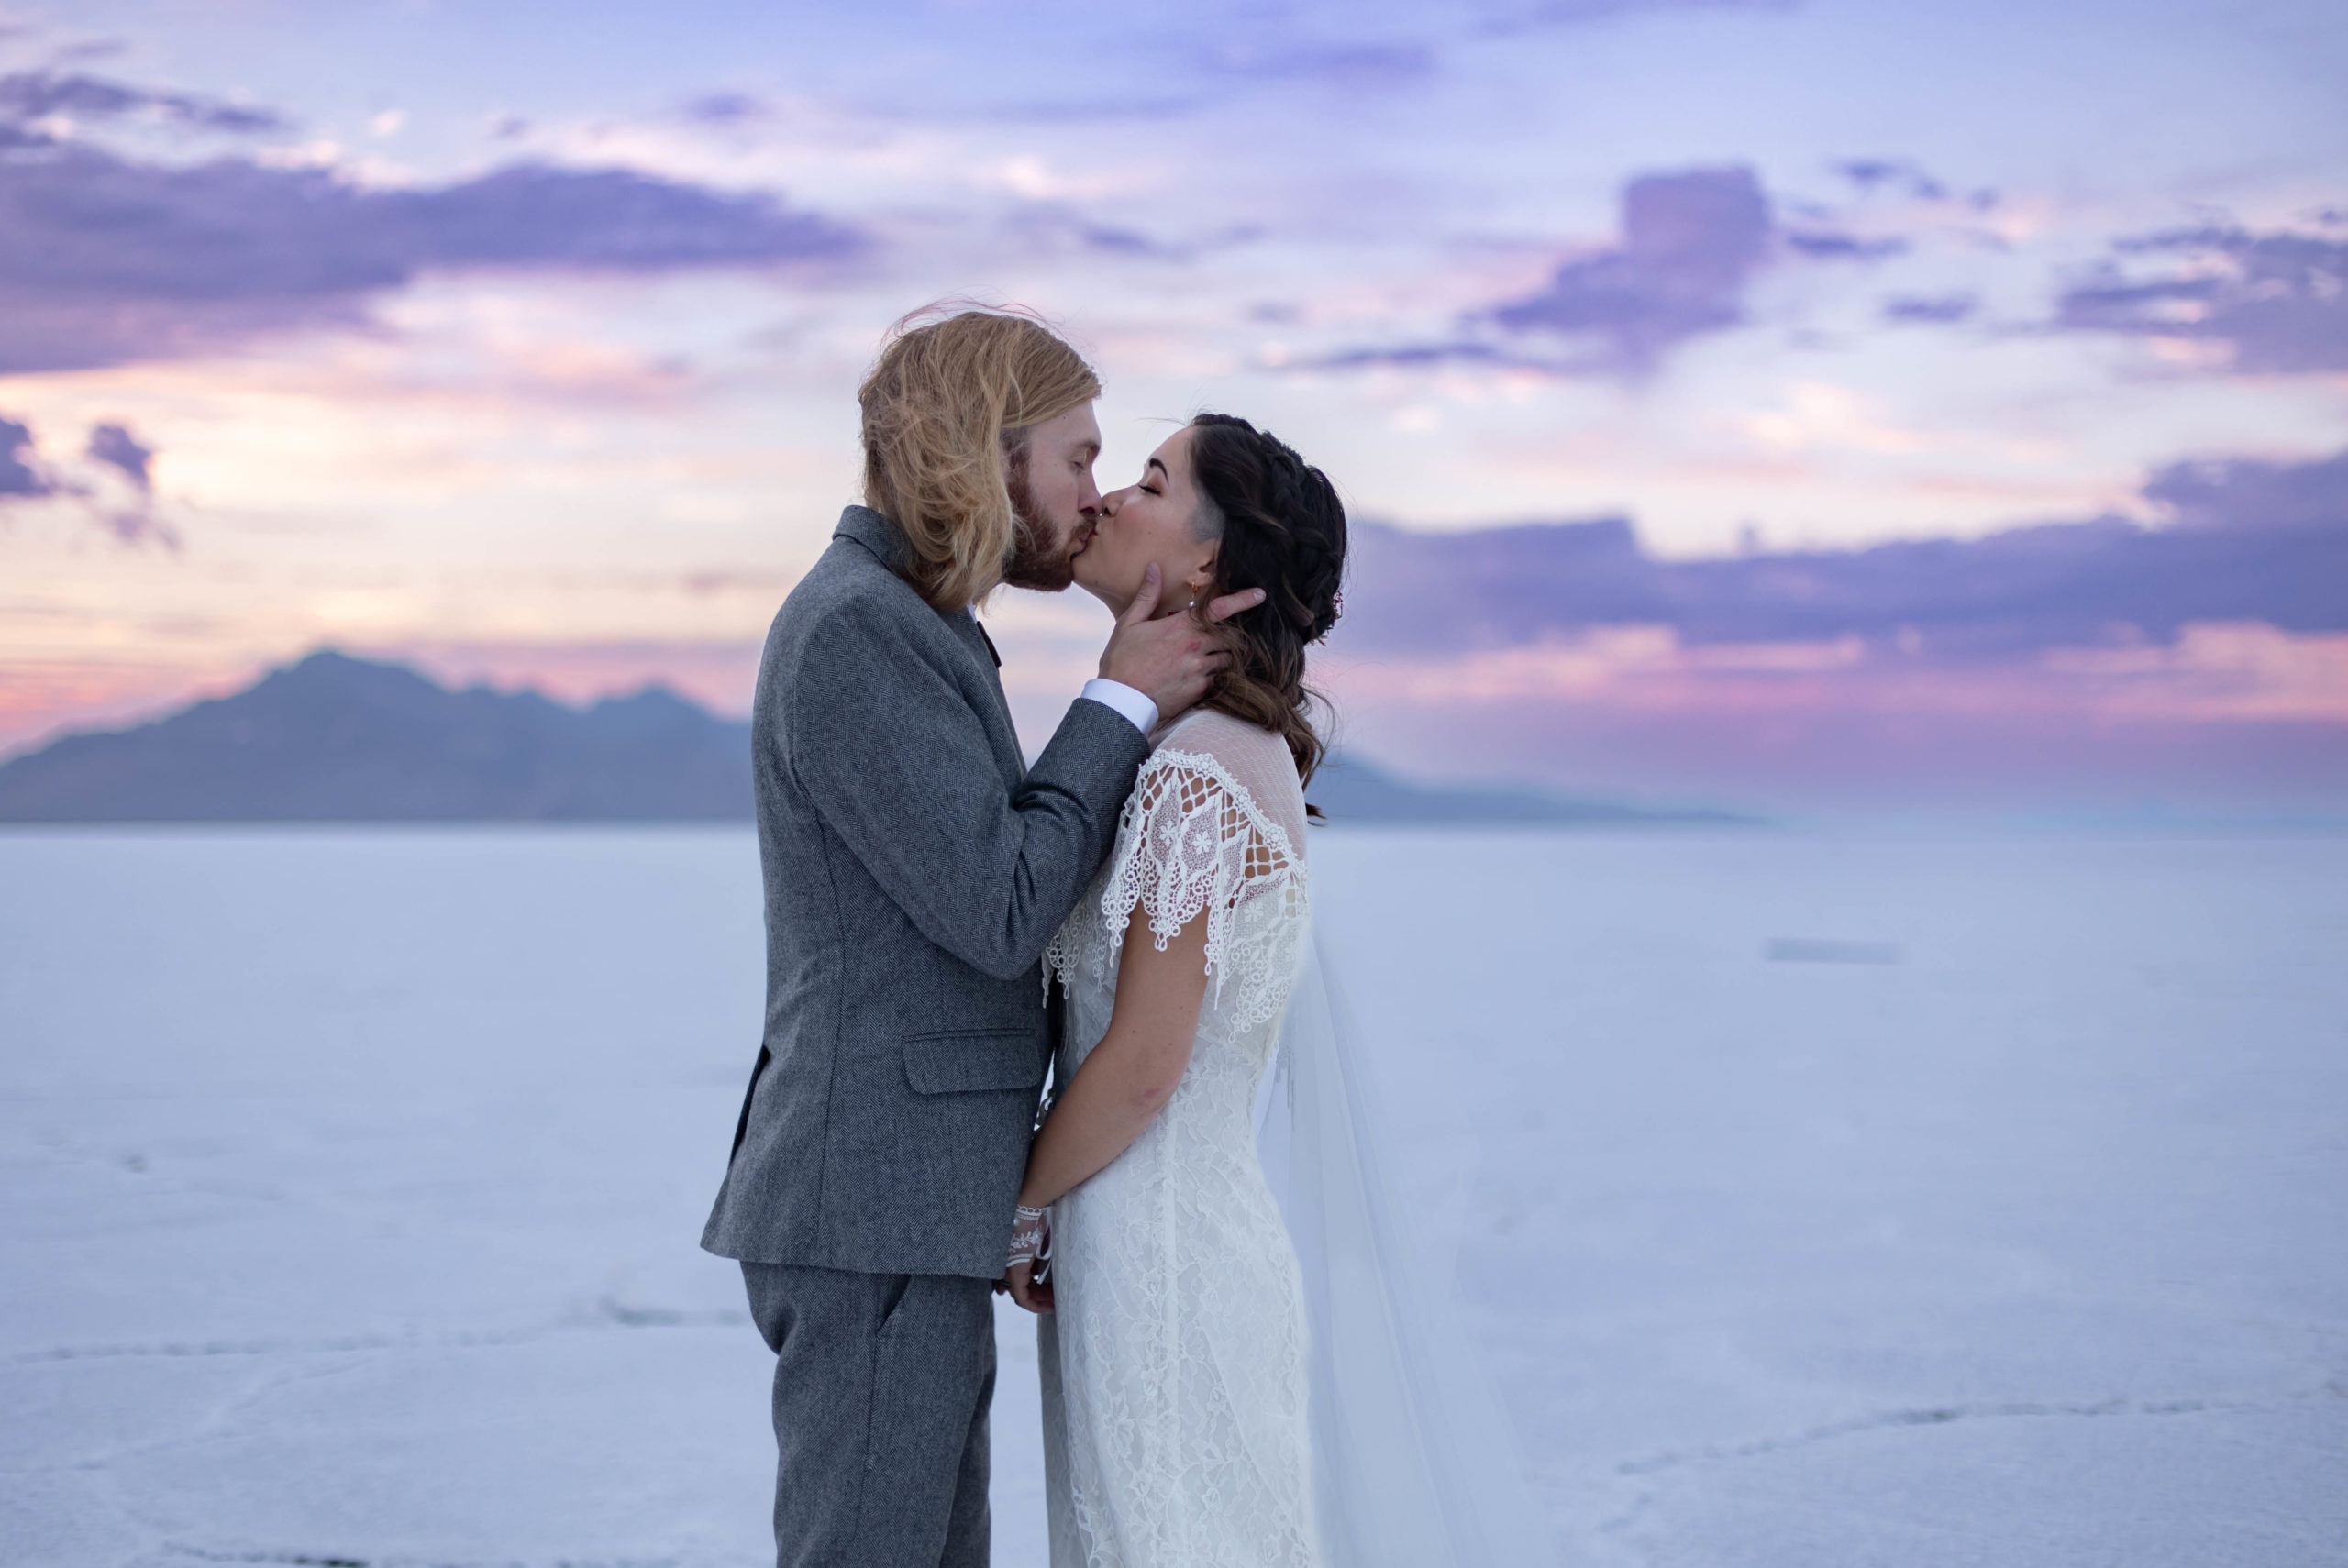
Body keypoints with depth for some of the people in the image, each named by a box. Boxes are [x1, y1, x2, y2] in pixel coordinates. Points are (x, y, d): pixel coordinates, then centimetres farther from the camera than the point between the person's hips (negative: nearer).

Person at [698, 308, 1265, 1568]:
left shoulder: (907, 627, 18)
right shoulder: (855, 626, -14)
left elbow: (1004, 858, 14)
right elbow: (998, 915, -17)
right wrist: (1124, 702, -7)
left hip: (914, 1205, 10)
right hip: (879, 1211, -10)